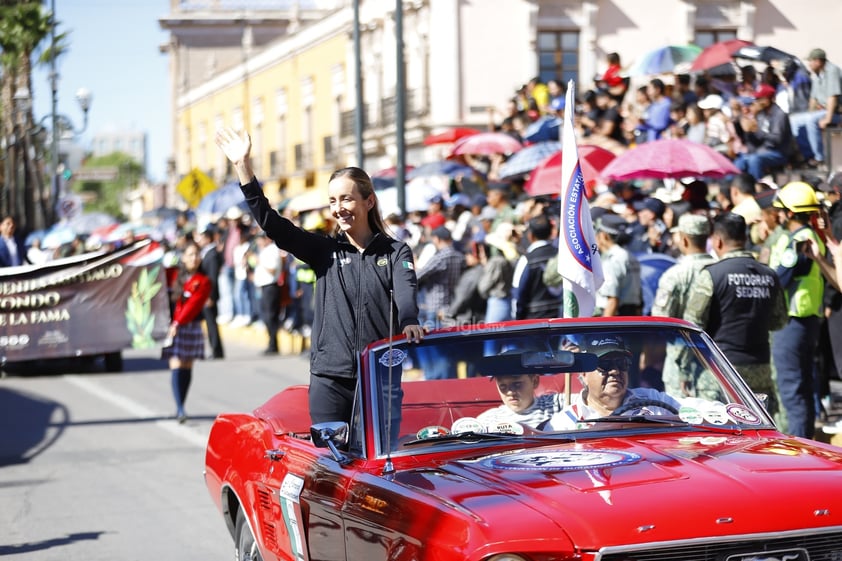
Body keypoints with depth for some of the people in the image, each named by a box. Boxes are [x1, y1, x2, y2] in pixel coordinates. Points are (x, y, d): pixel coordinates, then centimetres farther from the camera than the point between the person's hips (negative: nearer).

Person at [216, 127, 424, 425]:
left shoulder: (395, 252, 5)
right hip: (330, 381, 1)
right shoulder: (325, 250, 9)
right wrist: (243, 166, -7)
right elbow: (271, 223, 1)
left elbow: (406, 291, -14)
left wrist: (409, 323, -38)